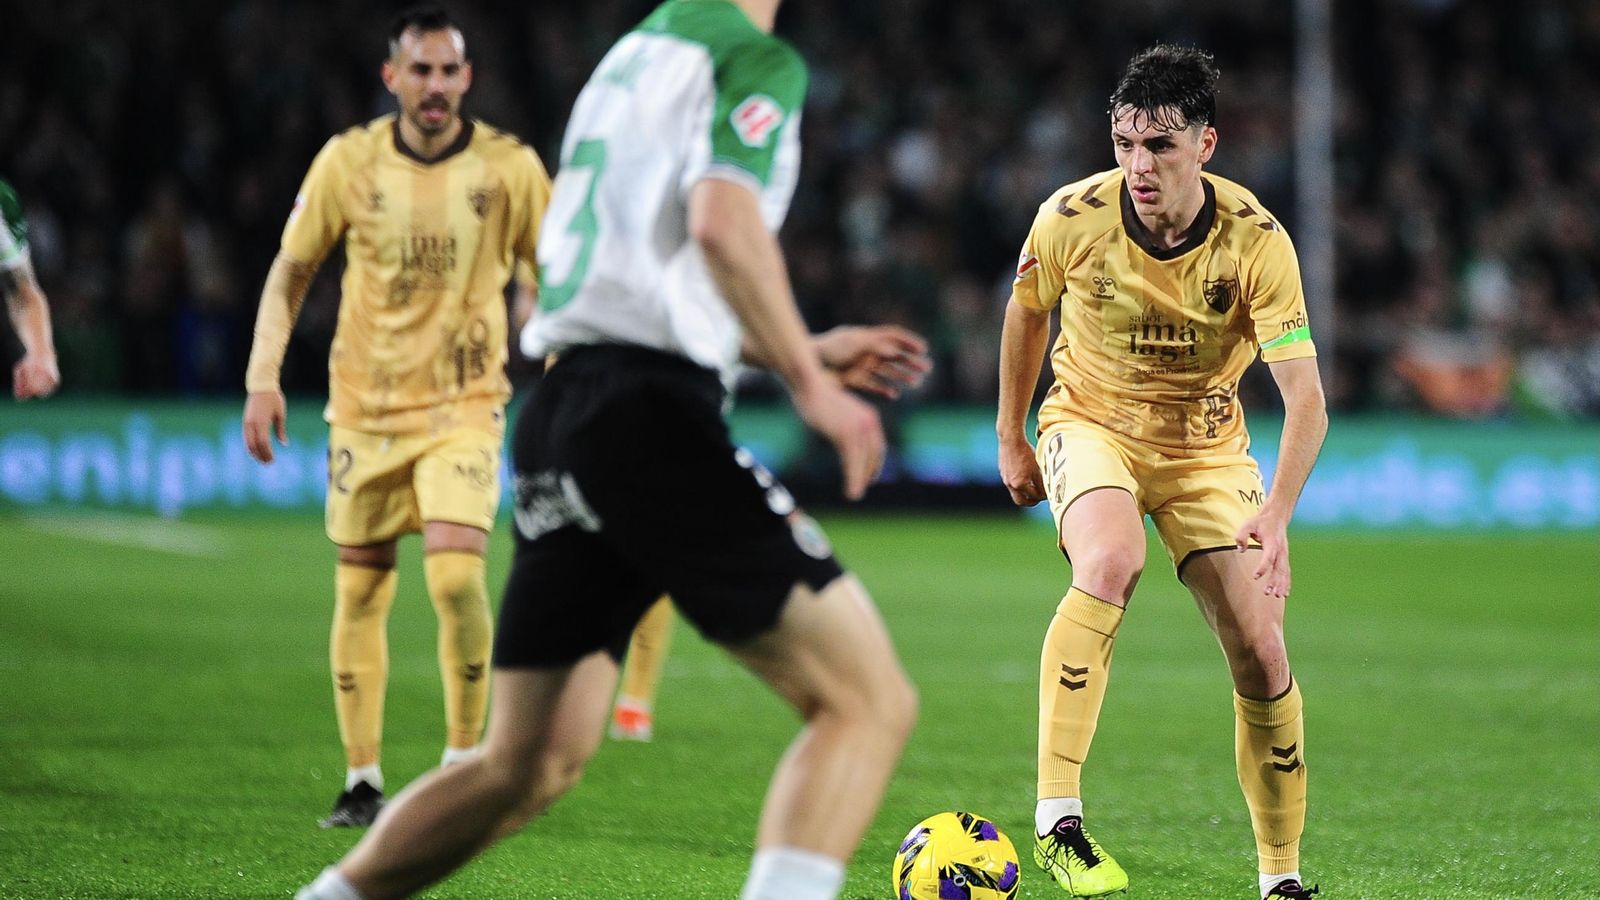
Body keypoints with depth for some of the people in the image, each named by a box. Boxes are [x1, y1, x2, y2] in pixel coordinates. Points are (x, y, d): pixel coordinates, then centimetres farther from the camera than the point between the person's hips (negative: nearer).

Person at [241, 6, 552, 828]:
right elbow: (291, 270, 6)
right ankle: (362, 780, 16)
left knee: (456, 575, -19)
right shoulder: (348, 161, -3)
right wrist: (263, 376, -2)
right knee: (360, 593, 5)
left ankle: (464, 757, -2)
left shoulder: (509, 168, -6)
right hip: (363, 409, 2)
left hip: (464, 406, -2)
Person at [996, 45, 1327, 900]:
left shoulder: (1257, 242, -22)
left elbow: (1305, 398, -27)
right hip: (1090, 423, -1)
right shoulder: (1071, 218, -18)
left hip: (1205, 446, 1)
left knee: (1260, 654, -7)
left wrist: (1277, 513, -42)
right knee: (1110, 564, -34)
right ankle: (1056, 819, -34)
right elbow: (1026, 310, 5)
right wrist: (1011, 438, 10)